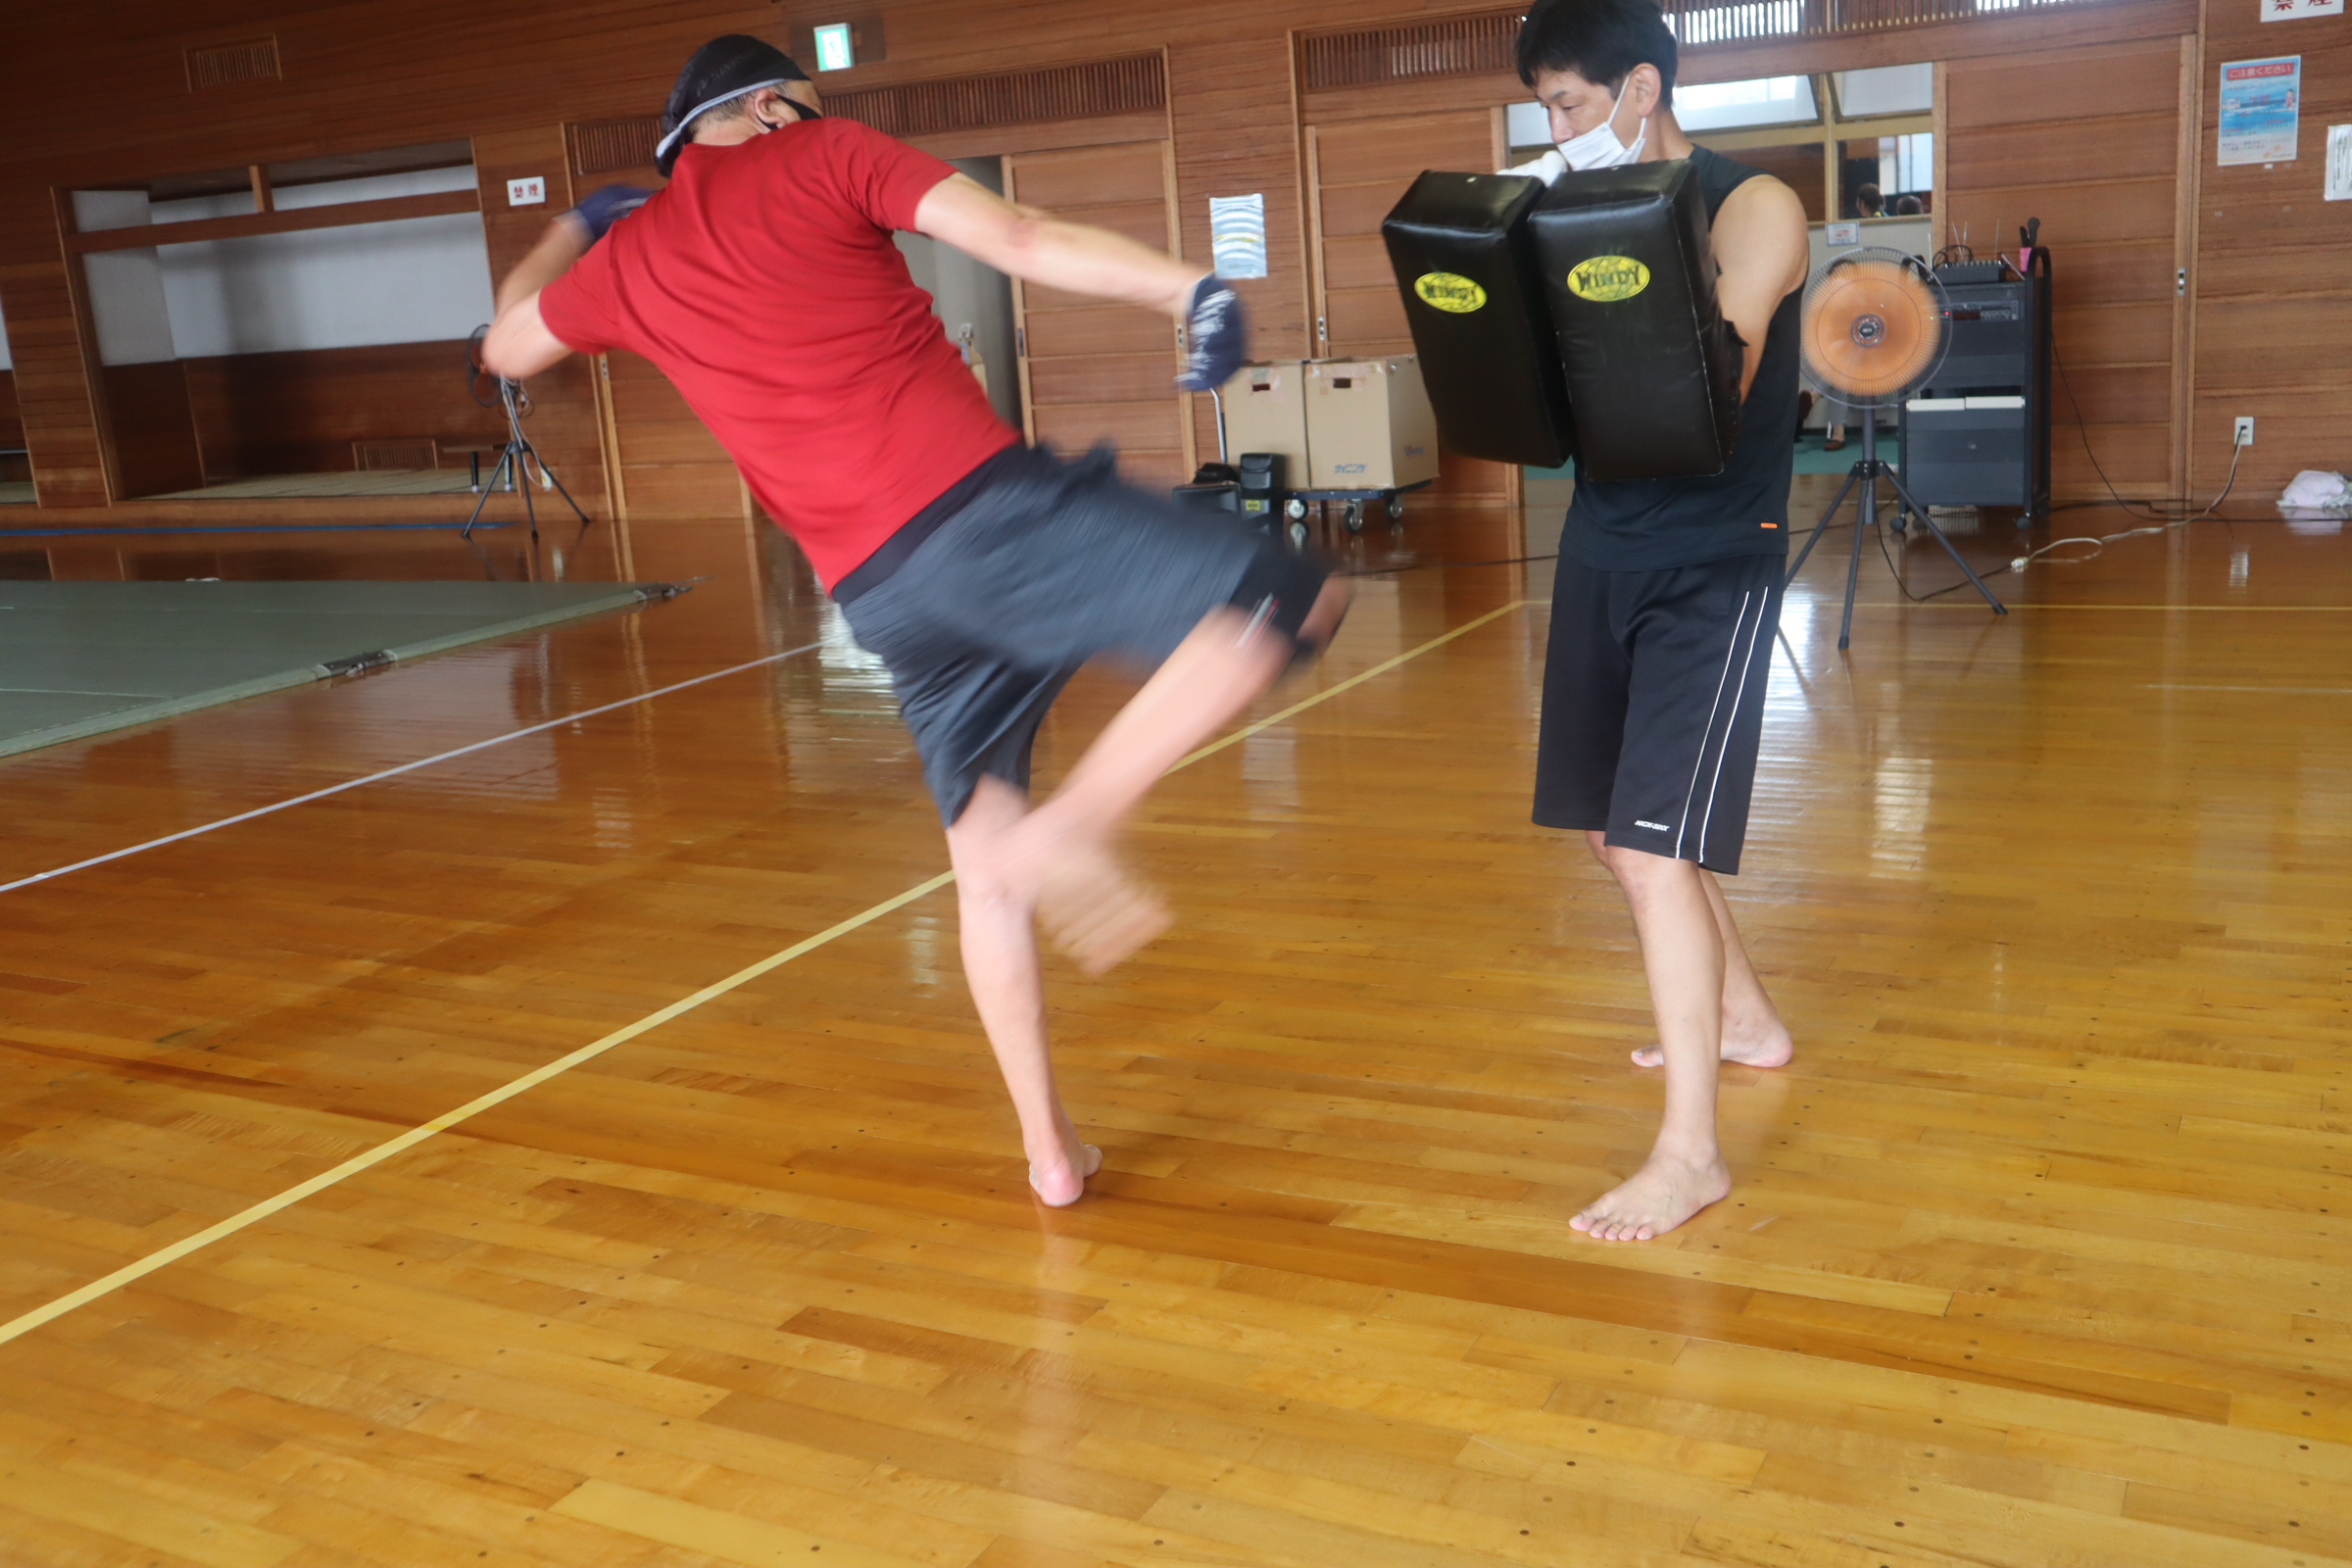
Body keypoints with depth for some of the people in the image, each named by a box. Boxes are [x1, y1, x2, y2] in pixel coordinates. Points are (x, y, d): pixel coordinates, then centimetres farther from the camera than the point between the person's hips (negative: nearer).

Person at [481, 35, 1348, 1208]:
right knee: (1279, 608, -8)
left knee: (987, 865, 17)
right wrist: (1185, 286, -4)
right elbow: (1021, 242, -4)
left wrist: (565, 237, 57)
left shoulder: (626, 259, 21)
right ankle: (1072, 825, -19)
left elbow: (506, 347, 41)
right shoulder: (822, 156, 11)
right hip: (979, 500, -5)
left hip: (876, 590, 5)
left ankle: (1049, 1149, 20)